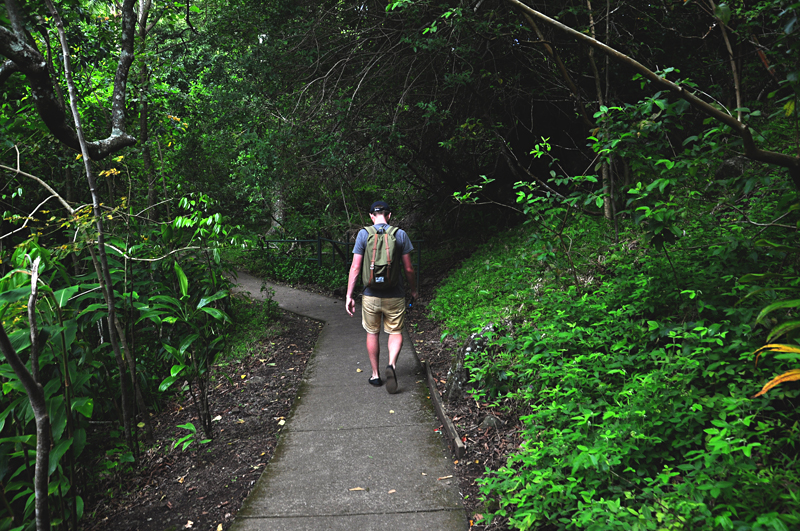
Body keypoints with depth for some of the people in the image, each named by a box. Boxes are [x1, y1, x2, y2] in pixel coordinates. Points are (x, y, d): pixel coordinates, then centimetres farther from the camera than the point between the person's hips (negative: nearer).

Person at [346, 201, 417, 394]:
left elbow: (355, 267, -6)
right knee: (396, 332, 12)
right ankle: (391, 365, -13)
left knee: (372, 333, 16)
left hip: (371, 295, 1)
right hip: (394, 295, 0)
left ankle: (375, 375, 25)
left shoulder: (363, 234, -3)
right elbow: (408, 268, -1)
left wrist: (349, 295, -1)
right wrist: (413, 290, 15)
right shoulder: (400, 234, -3)